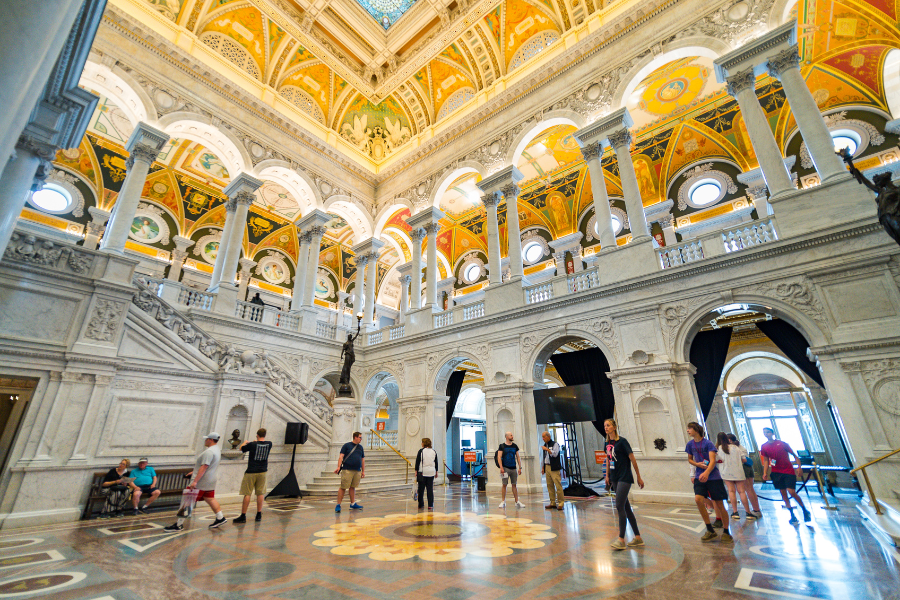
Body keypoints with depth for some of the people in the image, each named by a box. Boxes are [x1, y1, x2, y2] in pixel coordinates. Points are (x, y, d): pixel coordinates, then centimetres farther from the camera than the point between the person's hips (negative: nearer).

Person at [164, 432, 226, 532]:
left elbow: (204, 467, -26)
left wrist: (195, 481, -26)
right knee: (210, 499, 15)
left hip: (200, 483, -10)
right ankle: (220, 518, 15)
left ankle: (179, 524, 8)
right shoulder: (217, 449, 12)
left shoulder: (209, 452, -20)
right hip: (209, 483, 10)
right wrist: (194, 472, 26)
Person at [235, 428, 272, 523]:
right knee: (260, 493, 8)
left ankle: (243, 516, 8)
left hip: (251, 472, -3)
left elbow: (241, 448, 8)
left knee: (247, 494, 4)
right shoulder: (269, 444, -1)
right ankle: (259, 515, 12)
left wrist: (245, 442, 28)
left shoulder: (252, 445, -10)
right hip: (262, 472, 3)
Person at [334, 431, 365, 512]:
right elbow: (341, 456, -5)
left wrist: (363, 471, 17)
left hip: (357, 471, 5)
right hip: (347, 470, -5)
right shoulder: (347, 445, 1)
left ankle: (353, 503, 22)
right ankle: (338, 505, 3)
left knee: (353, 487, 12)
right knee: (343, 487, -4)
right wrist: (338, 467, -16)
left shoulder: (360, 447, 16)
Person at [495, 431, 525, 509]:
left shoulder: (515, 446, 10)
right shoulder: (502, 446, -1)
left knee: (514, 485, 6)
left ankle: (517, 502, 11)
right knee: (504, 485, 0)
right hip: (505, 468, -3)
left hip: (513, 468, 3)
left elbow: (518, 457, 11)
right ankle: (503, 502, 7)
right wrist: (501, 468, -13)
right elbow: (499, 457, -5)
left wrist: (520, 468, 4)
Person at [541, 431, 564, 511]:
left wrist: (547, 449, -17)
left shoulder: (555, 444, -2)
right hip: (547, 467, 7)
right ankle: (552, 502, 12)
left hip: (554, 468, -6)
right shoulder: (545, 445, 18)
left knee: (558, 485, -9)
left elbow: (555, 454, -16)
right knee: (550, 485, 6)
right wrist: (543, 467, 18)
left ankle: (560, 503, -4)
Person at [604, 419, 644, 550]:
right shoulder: (608, 443, 7)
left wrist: (639, 477, -5)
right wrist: (607, 475, 18)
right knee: (626, 507, 13)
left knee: (620, 506, -10)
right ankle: (638, 537, 24)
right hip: (615, 479, 7)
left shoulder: (622, 441, -13)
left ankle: (621, 539, -3)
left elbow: (632, 459, -9)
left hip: (625, 478, -7)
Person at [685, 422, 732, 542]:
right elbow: (690, 459, 18)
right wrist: (698, 464, -4)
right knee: (698, 499, -14)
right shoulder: (690, 444, 5)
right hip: (700, 477, 4)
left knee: (719, 504, 2)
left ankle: (726, 532, 23)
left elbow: (713, 461, -20)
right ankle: (710, 531, 0)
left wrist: (706, 473, -37)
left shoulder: (708, 443, -11)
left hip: (713, 477, -4)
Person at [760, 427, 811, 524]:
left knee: (792, 492, -9)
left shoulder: (782, 443, -6)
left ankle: (805, 511, 14)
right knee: (783, 493, 4)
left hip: (788, 471, -3)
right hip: (776, 472, 3)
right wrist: (765, 473, -2)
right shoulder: (764, 447, 2)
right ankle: (792, 515, 14)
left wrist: (799, 467, -13)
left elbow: (794, 455, -1)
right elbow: (766, 460, 7)